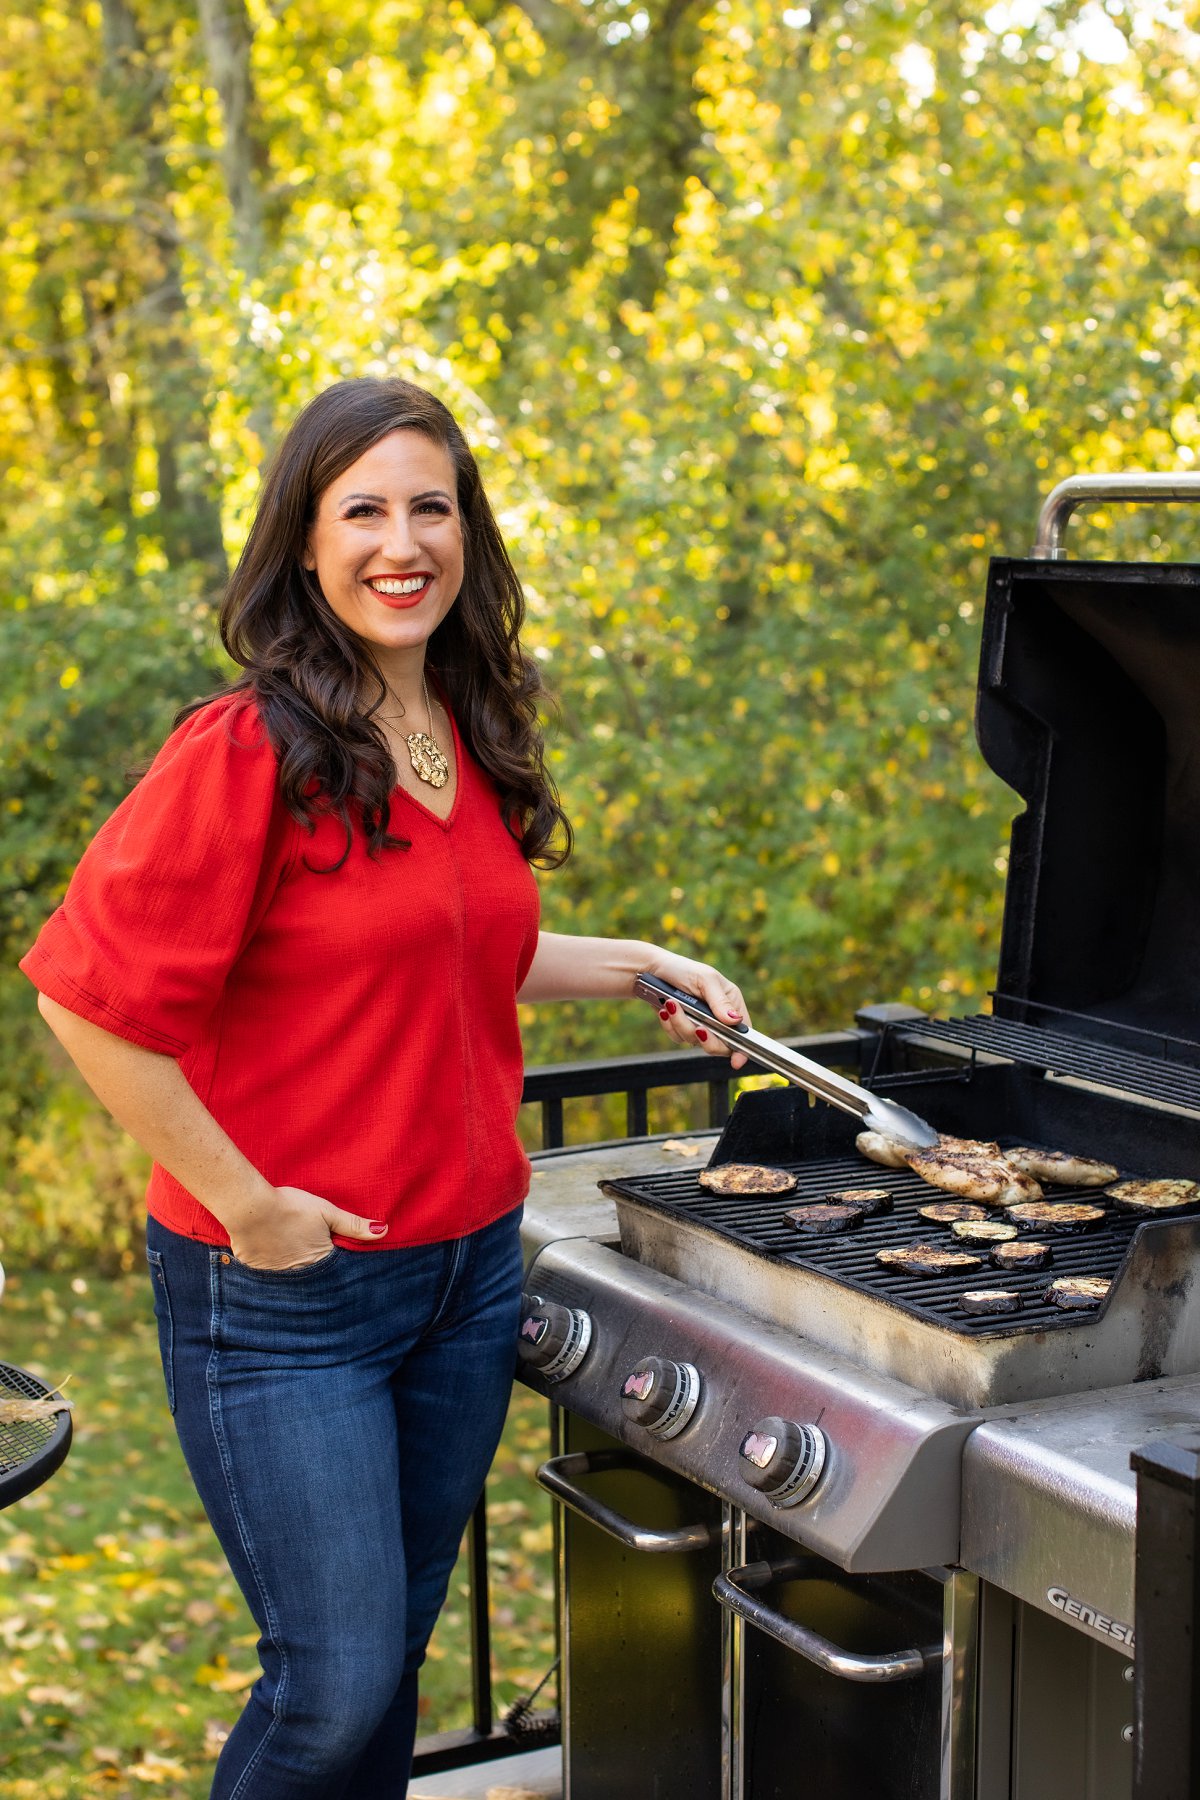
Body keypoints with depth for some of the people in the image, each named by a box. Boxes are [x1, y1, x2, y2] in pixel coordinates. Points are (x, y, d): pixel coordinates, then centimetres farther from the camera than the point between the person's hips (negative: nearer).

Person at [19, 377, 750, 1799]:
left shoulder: (470, 737, 7)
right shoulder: (248, 750, -17)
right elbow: (86, 997, -19)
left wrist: (641, 964, 11)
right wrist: (245, 1203, -17)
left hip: (469, 1259, 7)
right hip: (283, 1292, -7)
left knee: (396, 1646, 17)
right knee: (336, 1681, -3)